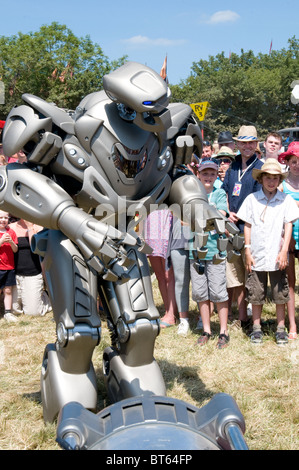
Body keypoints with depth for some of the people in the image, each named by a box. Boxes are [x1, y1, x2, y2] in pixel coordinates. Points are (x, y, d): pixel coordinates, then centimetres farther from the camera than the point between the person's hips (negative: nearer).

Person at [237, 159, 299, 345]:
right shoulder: (252, 199, 4)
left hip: (277, 257, 0)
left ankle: (281, 328, 18)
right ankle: (257, 328, 21)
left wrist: (284, 251, -8)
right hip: (257, 256, 1)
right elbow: (247, 226, 5)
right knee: (256, 294, 7)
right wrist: (247, 250, 1)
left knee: (280, 294, 5)